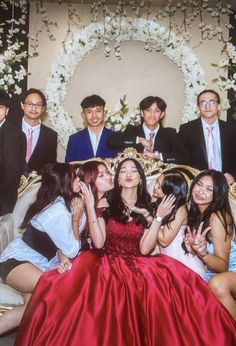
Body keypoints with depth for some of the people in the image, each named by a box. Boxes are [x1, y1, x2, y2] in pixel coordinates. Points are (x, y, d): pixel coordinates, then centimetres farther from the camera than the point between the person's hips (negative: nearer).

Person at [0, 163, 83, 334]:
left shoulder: (60, 203, 4)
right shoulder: (58, 212, -25)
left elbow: (63, 241, 5)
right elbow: (72, 250, -16)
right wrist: (76, 218, -7)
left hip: (36, 263, 9)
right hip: (16, 260, -9)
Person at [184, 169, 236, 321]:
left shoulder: (217, 217, -19)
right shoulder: (195, 213, 2)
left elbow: (223, 266, -19)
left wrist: (203, 253, -38)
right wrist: (192, 248, -15)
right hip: (211, 273, 6)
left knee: (217, 283, -37)